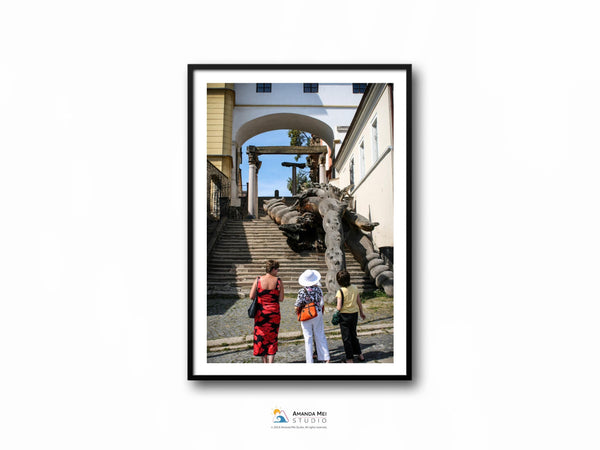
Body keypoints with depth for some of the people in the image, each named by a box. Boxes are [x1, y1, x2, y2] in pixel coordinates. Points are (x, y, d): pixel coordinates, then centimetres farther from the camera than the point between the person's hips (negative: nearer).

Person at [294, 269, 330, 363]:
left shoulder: (302, 291, -13)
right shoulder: (318, 289, -4)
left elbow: (298, 305, -10)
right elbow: (322, 304, 2)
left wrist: (298, 311, 9)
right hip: (317, 314, 3)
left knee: (308, 338, 5)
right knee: (320, 336, 13)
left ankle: (309, 361, 10)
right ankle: (326, 357, 16)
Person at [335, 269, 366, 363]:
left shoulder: (340, 291, -18)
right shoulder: (354, 288, -2)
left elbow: (339, 307, -21)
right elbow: (359, 302, 6)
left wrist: (337, 307, 2)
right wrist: (361, 312, 20)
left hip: (345, 315, -6)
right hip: (354, 314, 6)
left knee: (346, 337, 7)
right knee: (353, 335, 23)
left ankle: (350, 359, 14)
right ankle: (360, 354, 30)